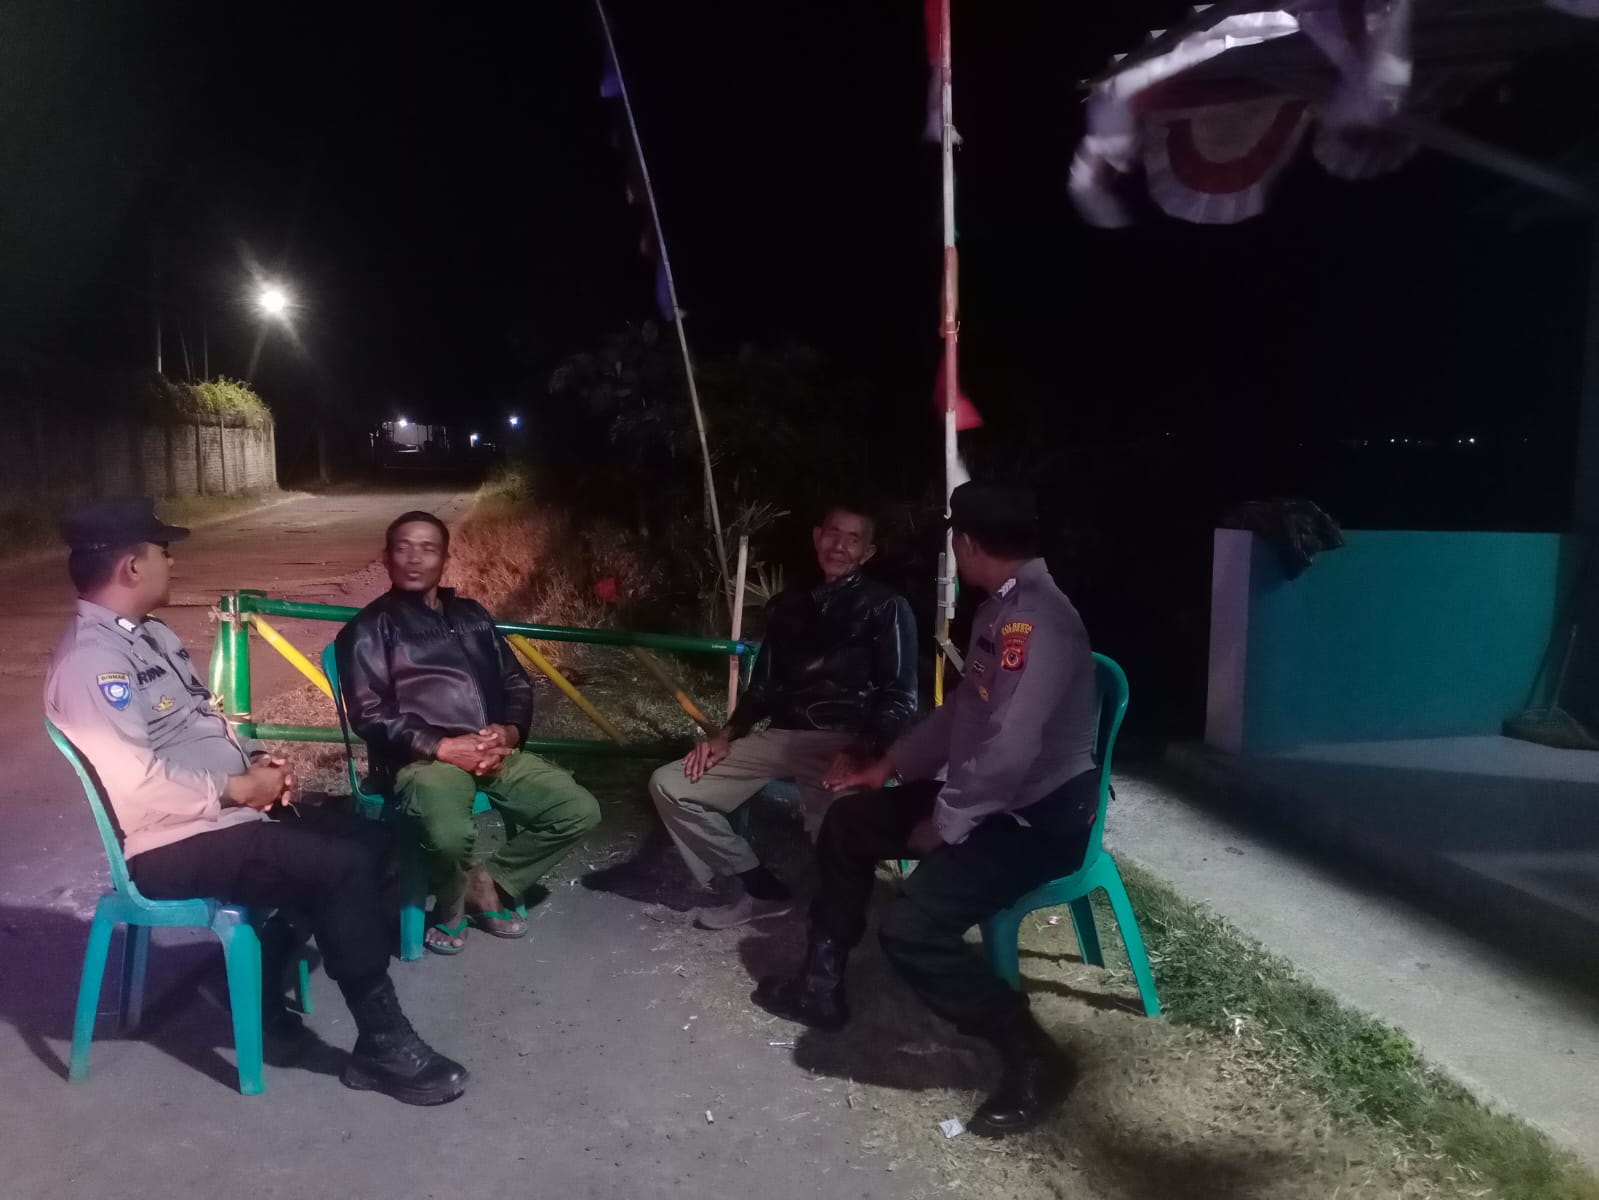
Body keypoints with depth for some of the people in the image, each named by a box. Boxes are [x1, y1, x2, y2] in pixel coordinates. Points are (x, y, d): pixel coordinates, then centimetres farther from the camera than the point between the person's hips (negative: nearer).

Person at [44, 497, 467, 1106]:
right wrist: (239, 789, -17)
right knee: (344, 865, -23)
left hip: (224, 811, 10)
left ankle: (267, 971, 19)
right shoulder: (91, 661, -19)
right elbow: (136, 788, -27)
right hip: (172, 844, -10)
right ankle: (382, 1044, -11)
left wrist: (256, 760, 2)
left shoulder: (151, 635, 14)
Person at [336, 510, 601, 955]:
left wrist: (509, 732, -4)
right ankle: (450, 909, 0)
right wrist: (442, 747, -16)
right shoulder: (371, 628, 5)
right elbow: (369, 716, -5)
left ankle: (489, 883, 9)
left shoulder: (471, 616, 20)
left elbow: (517, 685, 18)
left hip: (494, 751, 6)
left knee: (579, 810, -10)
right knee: (451, 834, -36)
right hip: (422, 759, -5)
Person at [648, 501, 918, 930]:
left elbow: (900, 699, -5)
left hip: (845, 744, -6)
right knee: (670, 785, -5)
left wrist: (861, 754, -22)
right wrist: (726, 735, 4)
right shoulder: (788, 606, 19)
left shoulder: (887, 608, 3)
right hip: (780, 738, 6)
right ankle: (759, 887, 3)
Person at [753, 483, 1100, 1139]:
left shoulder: (1034, 621, -26)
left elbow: (1008, 751, -31)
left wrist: (944, 824, -17)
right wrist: (890, 765, 19)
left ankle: (1029, 1055, -4)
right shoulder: (1000, 609, 7)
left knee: (911, 927, -26)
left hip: (1040, 818, -10)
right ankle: (822, 985, 29)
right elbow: (962, 711, 19)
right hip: (990, 796, 10)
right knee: (849, 822, 15)